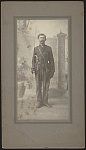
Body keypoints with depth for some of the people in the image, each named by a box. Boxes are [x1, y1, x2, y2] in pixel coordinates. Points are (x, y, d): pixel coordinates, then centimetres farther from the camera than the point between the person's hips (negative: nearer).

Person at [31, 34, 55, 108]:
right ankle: (39, 102, 5)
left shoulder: (49, 48, 6)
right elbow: (33, 60, 6)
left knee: (46, 86, 2)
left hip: (46, 70, 0)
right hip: (38, 69, 0)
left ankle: (45, 101, 10)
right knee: (38, 86, 0)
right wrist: (33, 69, -7)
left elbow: (51, 60, 5)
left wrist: (52, 71, -1)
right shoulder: (36, 49, 8)